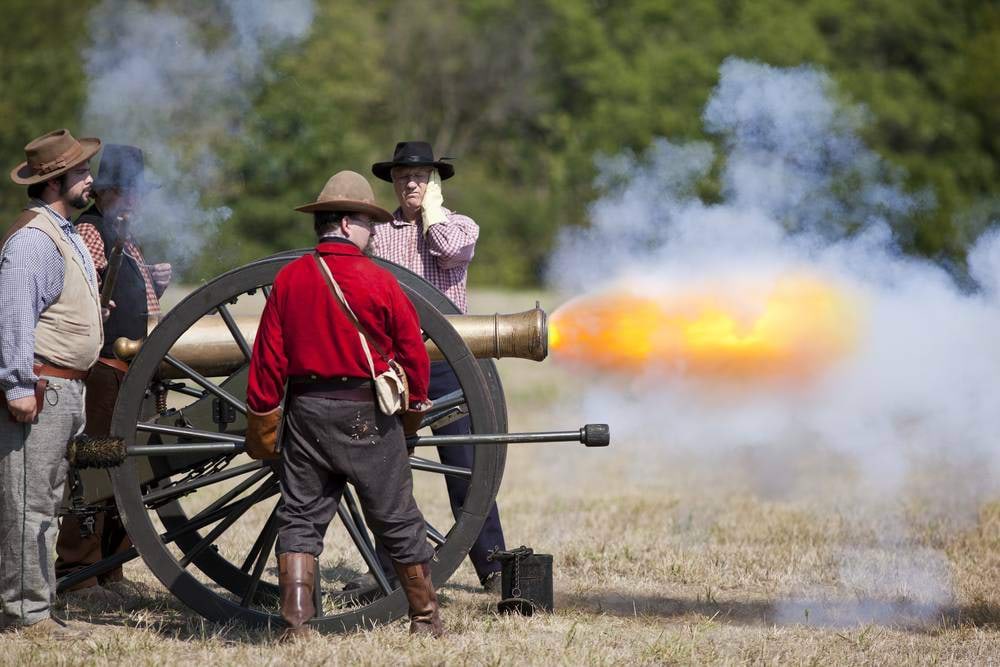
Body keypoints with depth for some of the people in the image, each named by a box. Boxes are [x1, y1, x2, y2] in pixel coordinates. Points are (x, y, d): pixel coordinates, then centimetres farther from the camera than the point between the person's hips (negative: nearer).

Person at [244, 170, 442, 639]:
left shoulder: (288, 279, -1)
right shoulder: (380, 283, -9)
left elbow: (268, 357, 0)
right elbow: (413, 352, -2)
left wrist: (261, 420, 8)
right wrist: (416, 403, 16)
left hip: (306, 412, 3)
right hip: (367, 418, -3)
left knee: (300, 518, 7)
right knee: (397, 521, 9)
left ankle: (296, 623, -2)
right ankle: (425, 618, 19)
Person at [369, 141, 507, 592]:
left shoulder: (460, 225, 7)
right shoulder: (376, 233, 12)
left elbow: (448, 249, -17)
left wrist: (431, 206, -2)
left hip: (444, 358, -2)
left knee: (467, 468, -5)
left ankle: (493, 568, 0)